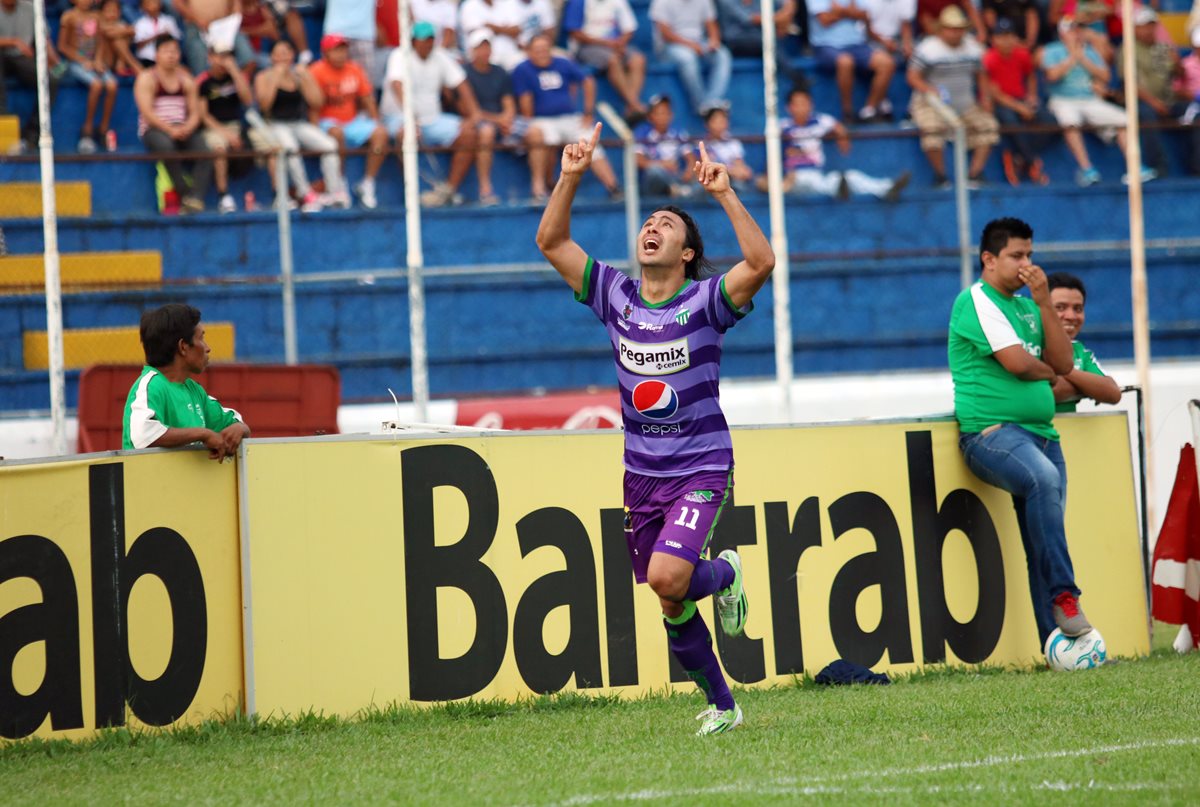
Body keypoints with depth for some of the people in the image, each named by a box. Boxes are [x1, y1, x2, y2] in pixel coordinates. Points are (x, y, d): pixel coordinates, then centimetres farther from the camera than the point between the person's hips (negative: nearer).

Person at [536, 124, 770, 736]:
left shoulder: (705, 300, -8)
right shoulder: (616, 296, 4)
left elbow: (761, 262, -25)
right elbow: (551, 242, 3)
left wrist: (725, 195, -29)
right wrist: (570, 179, -9)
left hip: (701, 469, -5)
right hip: (641, 474, 5)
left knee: (668, 577, -25)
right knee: (670, 602, 8)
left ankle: (724, 573, 9)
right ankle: (721, 705, 24)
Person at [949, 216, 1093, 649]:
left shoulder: (1026, 305, 21)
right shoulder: (977, 300, -4)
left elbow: (1062, 363, 9)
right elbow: (1017, 362, -14)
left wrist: (1044, 302, 3)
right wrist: (1048, 373, 7)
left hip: (1040, 432, 8)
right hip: (991, 431, -8)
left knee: (1043, 546, 2)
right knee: (1043, 479, -37)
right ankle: (1064, 595, -36)